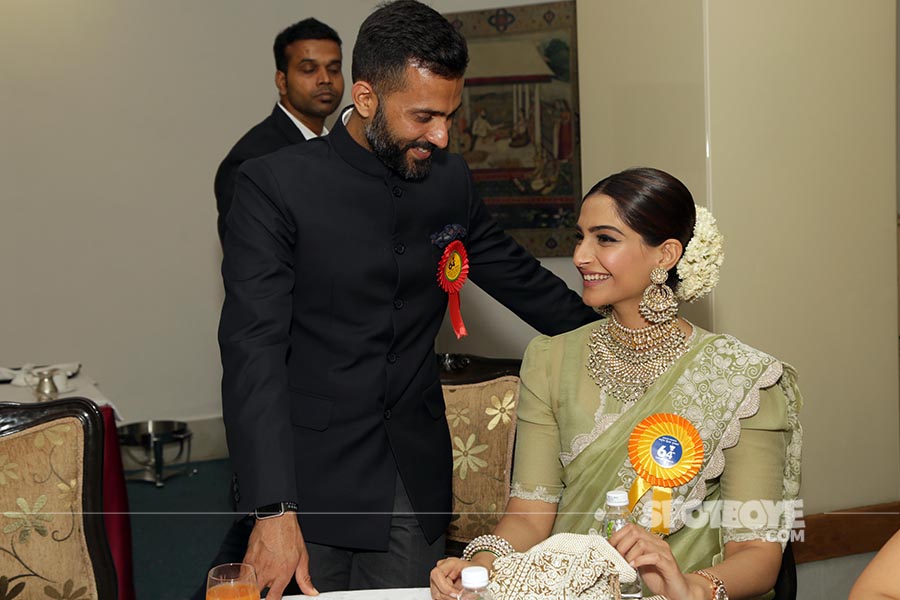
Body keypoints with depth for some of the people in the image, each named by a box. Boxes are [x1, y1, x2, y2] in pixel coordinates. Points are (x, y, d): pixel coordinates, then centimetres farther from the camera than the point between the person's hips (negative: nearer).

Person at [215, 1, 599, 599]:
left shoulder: (450, 180, 5)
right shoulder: (275, 185, -11)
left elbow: (525, 282, 20)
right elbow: (253, 350, -17)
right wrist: (272, 510, -25)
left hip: (414, 478, 4)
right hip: (310, 479, -4)